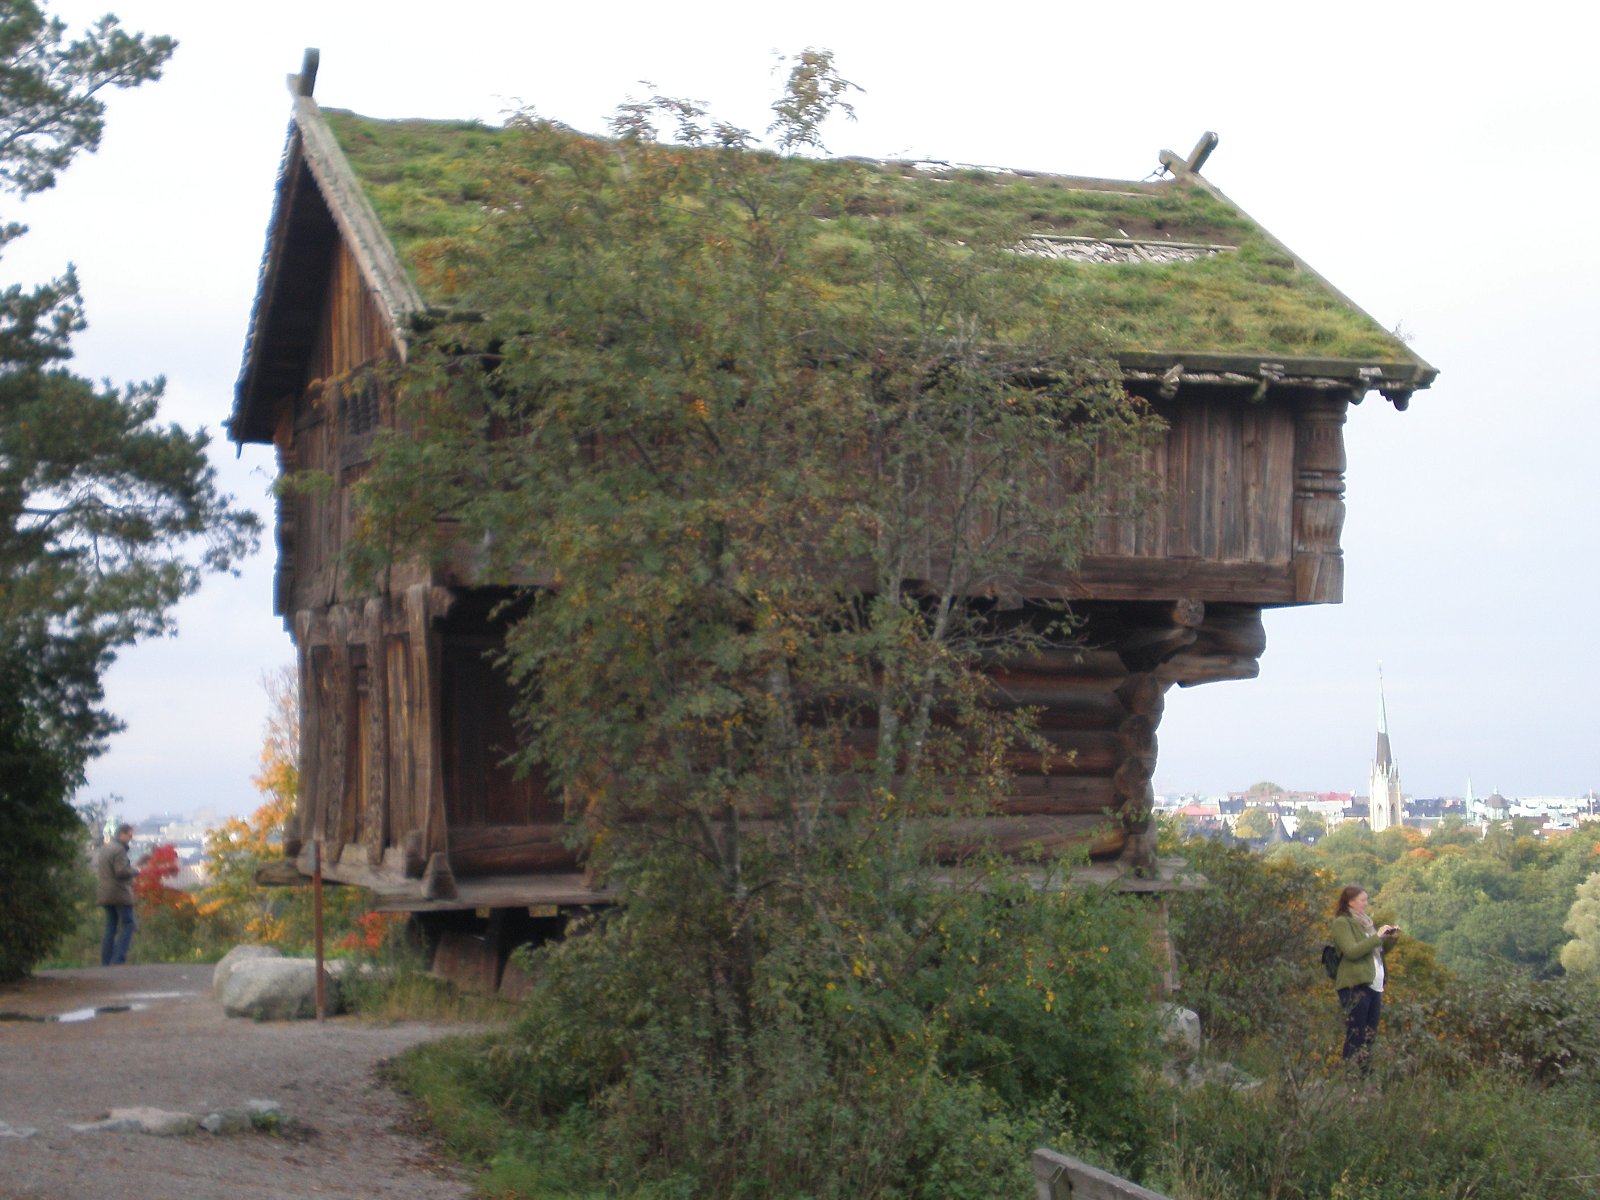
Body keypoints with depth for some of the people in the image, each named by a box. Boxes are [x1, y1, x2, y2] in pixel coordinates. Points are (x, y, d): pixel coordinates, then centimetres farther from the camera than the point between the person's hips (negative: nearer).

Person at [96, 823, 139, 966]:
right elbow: (122, 872, -22)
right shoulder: (119, 850, -14)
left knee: (111, 927, 11)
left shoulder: (105, 848, 16)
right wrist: (135, 871, -3)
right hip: (119, 894, -9)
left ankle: (105, 962, 6)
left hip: (105, 894, 9)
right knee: (128, 925, -4)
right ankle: (118, 959, -14)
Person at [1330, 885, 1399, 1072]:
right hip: (1355, 986, -8)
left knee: (1369, 1037, 7)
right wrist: (1377, 936, -15)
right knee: (1355, 1037, -9)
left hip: (1374, 986, 8)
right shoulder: (1342, 923, -5)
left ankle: (1365, 1075, 9)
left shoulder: (1364, 922, 20)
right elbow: (1352, 951, -19)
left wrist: (1391, 938, 10)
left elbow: (1379, 950, 28)